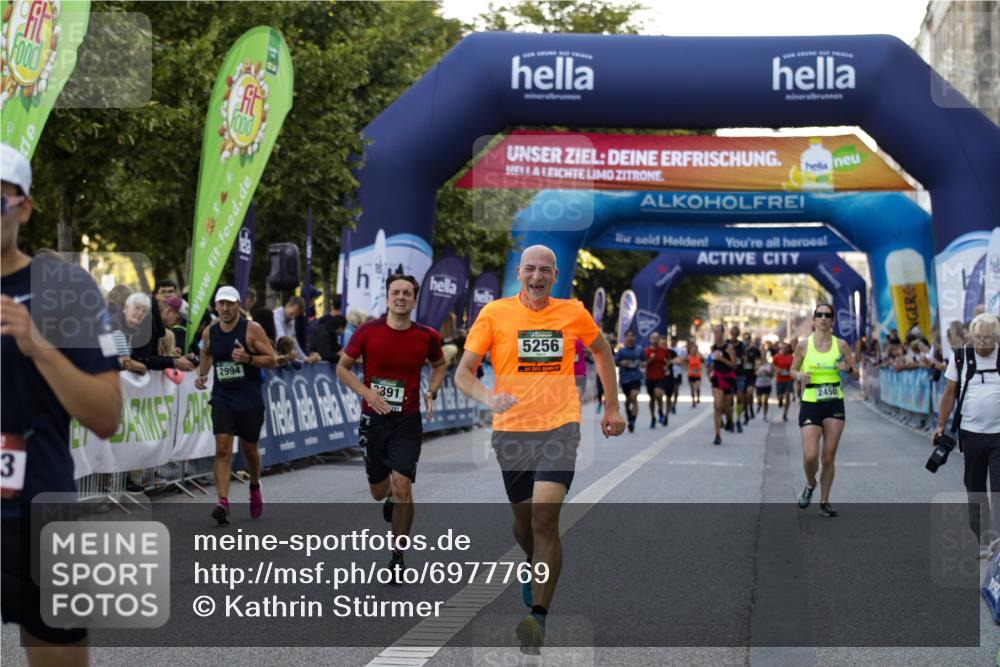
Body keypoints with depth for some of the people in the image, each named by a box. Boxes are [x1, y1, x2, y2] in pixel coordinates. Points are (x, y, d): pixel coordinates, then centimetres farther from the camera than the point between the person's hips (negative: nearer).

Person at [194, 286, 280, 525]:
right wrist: (201, 375, 5)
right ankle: (223, 502, -19)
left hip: (250, 400, -2)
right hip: (222, 398, 2)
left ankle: (255, 487, 42)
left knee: (249, 449, 13)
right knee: (222, 449, -13)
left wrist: (248, 358, -25)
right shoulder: (209, 332, 3)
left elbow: (272, 361, -9)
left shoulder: (252, 329, -9)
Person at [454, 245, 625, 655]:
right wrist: (489, 398, -25)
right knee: (523, 520, 14)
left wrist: (611, 407, 21)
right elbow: (463, 373, -5)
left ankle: (538, 616, -13)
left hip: (559, 427, -1)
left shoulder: (573, 313, 3)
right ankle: (536, 571, 48)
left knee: (545, 517, -18)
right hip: (512, 431, 1)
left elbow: (601, 349, 22)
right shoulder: (495, 313, -2)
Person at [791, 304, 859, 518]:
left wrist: (847, 369, -15)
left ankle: (824, 501, 16)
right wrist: (800, 376, -13)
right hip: (810, 404, -1)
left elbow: (856, 375, 7)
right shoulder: (804, 345, -2)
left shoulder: (841, 345, 1)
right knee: (810, 455, -11)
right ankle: (810, 484, 22)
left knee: (829, 456, 2)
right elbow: (793, 370, 10)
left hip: (835, 405, 1)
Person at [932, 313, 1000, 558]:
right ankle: (980, 542, 18)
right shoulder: (960, 357, 4)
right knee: (974, 489, 9)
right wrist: (940, 426, 6)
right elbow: (950, 393, 9)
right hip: (971, 433, 2)